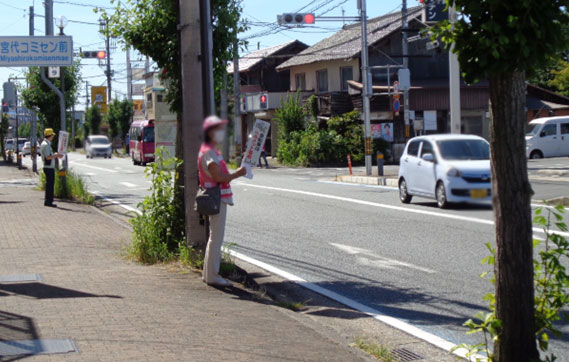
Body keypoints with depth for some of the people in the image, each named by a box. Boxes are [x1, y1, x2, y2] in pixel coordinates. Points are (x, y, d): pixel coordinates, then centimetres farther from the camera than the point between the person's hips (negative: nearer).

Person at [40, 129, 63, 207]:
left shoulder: (46, 144, 17)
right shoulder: (46, 145, -16)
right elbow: (48, 157, -24)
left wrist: (56, 155, 15)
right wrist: (57, 155, -14)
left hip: (49, 167, 10)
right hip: (49, 168, -10)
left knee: (49, 185, 13)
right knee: (50, 185, -8)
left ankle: (48, 201, 18)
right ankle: (48, 201, -6)